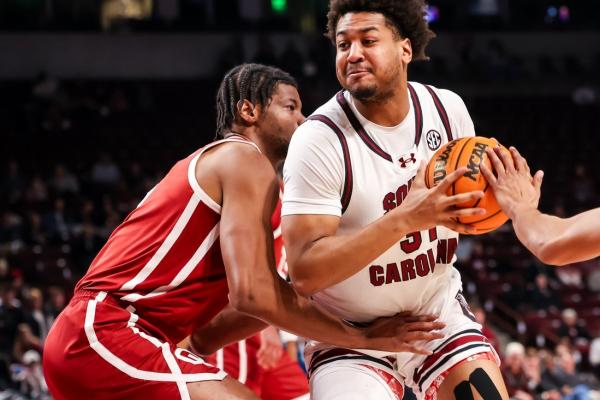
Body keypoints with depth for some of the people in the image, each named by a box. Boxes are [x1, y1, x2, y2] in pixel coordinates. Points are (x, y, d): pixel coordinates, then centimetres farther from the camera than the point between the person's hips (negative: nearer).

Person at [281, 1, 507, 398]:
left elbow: (472, 196, 12)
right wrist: (407, 218, -37)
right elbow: (304, 271, -28)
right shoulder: (320, 140, -22)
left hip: (439, 308, 5)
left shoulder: (448, 109, -7)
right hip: (352, 333, -4)